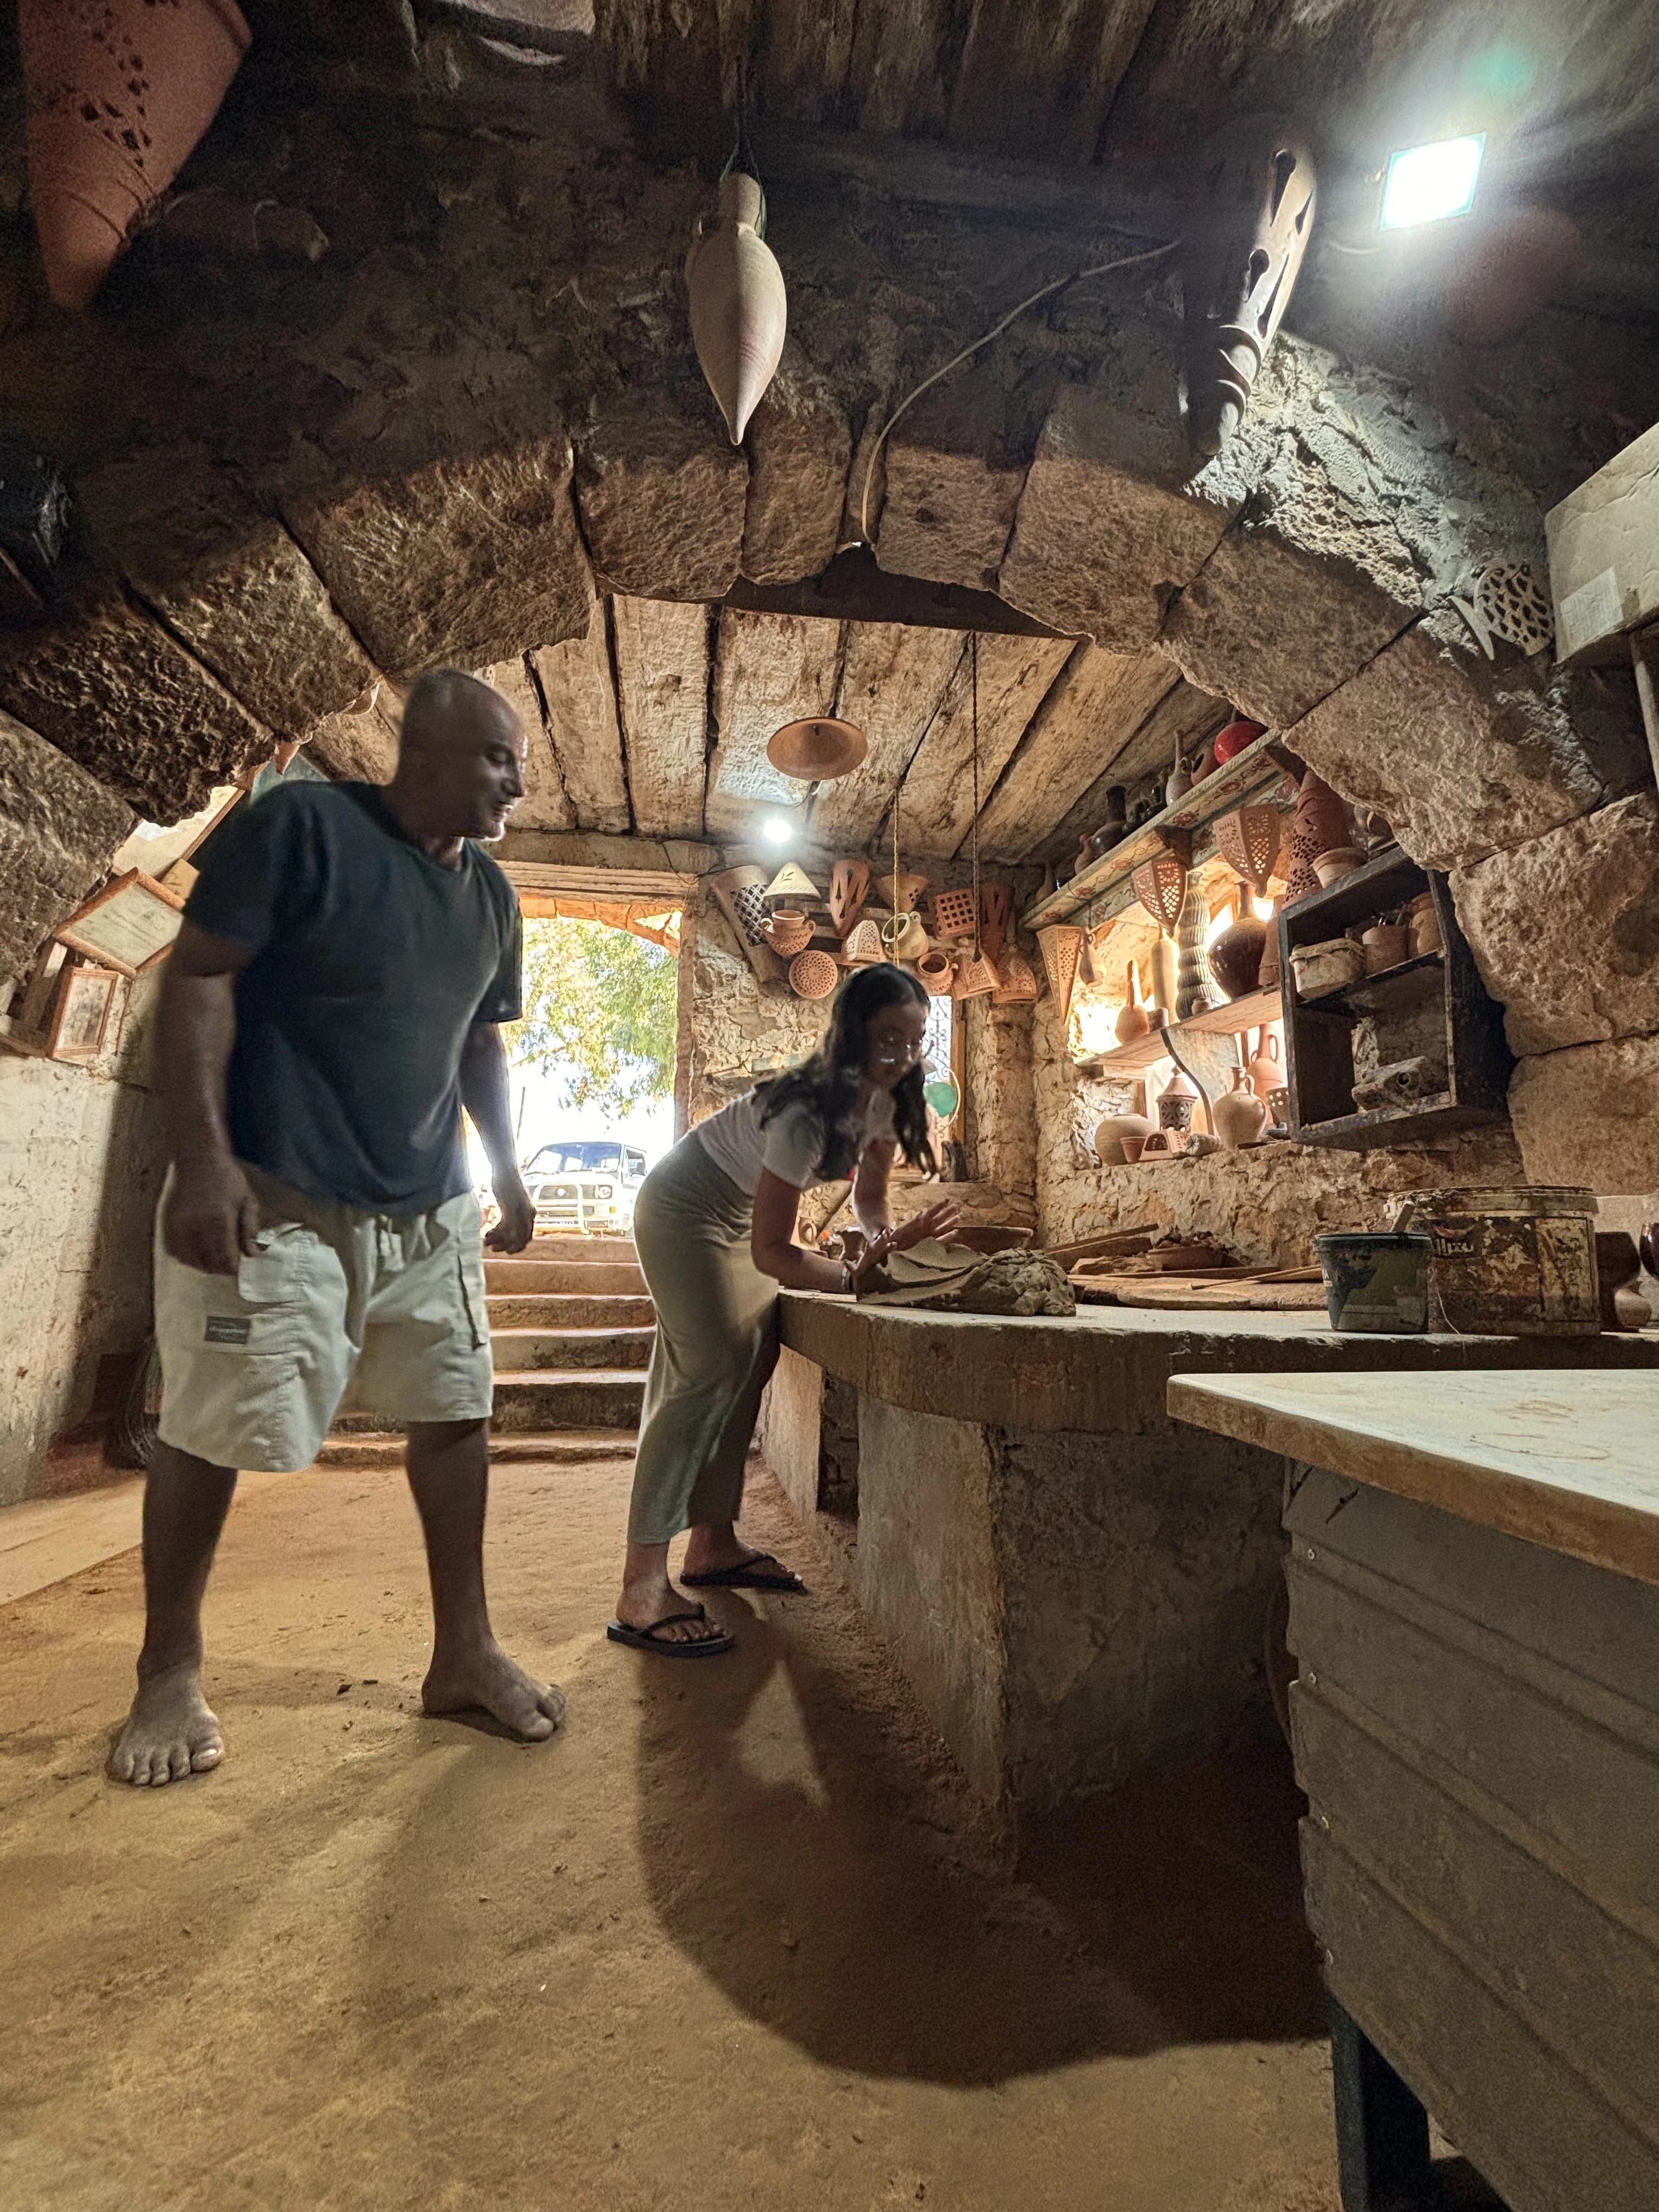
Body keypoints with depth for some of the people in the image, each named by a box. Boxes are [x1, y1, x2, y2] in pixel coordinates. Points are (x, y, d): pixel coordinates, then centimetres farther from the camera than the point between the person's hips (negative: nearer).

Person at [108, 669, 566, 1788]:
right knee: (212, 1432, 4)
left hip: (431, 1210, 6)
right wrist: (204, 1159, -19)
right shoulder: (300, 824, -6)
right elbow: (199, 977, -11)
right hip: (270, 1200, -6)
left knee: (455, 1415, 7)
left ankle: (464, 1653, 23)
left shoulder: (491, 893, 12)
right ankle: (170, 1675, 27)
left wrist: (509, 1172, 12)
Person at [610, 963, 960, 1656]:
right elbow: (770, 1250, -31)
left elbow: (869, 1194, 2)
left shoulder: (886, 1098, -10)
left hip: (740, 1212, 9)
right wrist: (855, 1276, -38)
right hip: (684, 1207, -8)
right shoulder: (807, 1112, -35)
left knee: (750, 1364, 4)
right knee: (711, 1373, -18)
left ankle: (713, 1545, 16)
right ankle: (642, 1589, -15)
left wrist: (887, 1241, -17)